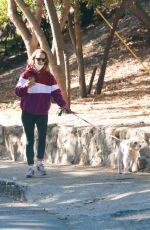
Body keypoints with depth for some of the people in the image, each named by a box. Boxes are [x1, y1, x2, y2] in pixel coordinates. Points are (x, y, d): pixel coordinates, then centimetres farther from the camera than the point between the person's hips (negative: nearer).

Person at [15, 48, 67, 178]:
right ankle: (31, 167, 7)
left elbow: (56, 92, 0)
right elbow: (18, 91, -5)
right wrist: (26, 86, -25)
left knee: (42, 138, 3)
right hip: (28, 113, -1)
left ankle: (40, 163, 21)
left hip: (43, 113, 2)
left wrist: (62, 104, -13)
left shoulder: (49, 76, 4)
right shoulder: (26, 74, -2)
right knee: (30, 140, 2)